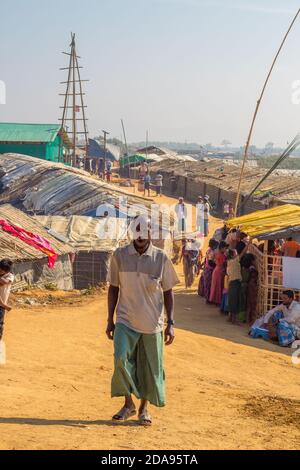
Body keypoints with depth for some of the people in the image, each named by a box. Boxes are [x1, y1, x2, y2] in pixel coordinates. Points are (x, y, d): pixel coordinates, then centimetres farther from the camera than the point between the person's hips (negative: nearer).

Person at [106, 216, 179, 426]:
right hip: (126, 321, 0)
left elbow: (168, 292, 3)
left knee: (151, 366, 5)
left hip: (152, 323, 0)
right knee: (122, 359, -15)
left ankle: (144, 408, 23)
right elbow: (114, 288, 8)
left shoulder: (161, 258, -2)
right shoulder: (120, 255, 0)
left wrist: (170, 323, -2)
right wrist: (110, 319, 5)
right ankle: (128, 404, 5)